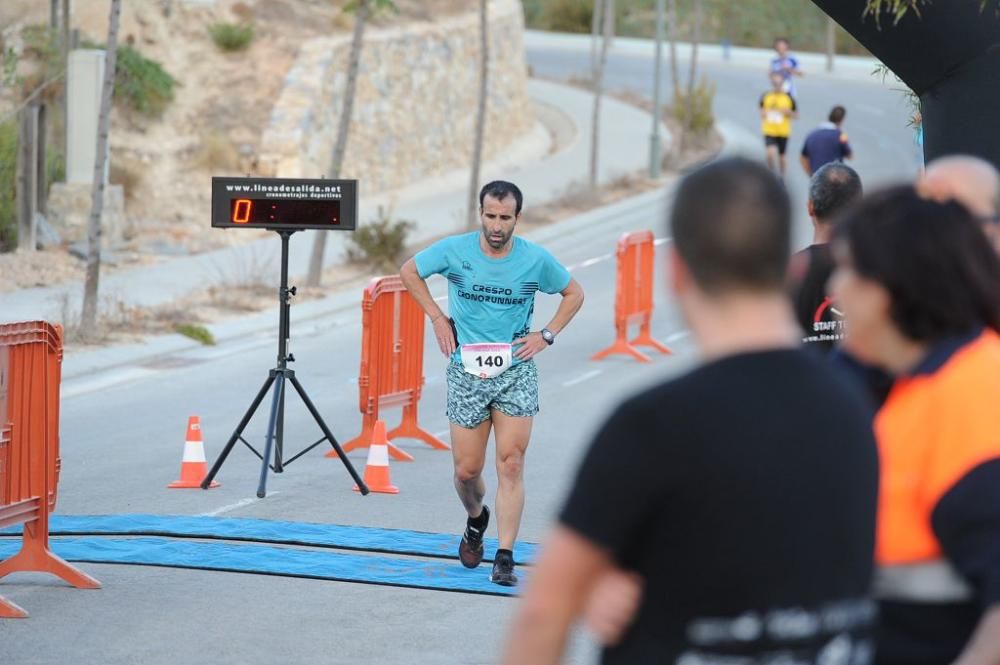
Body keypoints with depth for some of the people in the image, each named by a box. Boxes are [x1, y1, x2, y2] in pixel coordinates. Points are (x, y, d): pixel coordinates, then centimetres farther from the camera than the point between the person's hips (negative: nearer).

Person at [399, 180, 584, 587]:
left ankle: (505, 558, -8)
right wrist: (437, 318, 4)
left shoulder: (536, 259, -5)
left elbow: (574, 293, 12)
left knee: (511, 465, -10)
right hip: (466, 372, 1)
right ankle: (476, 520, 37)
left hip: (516, 373, -1)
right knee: (467, 469, 4)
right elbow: (409, 271, 11)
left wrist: (547, 335, 0)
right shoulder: (454, 251, -6)